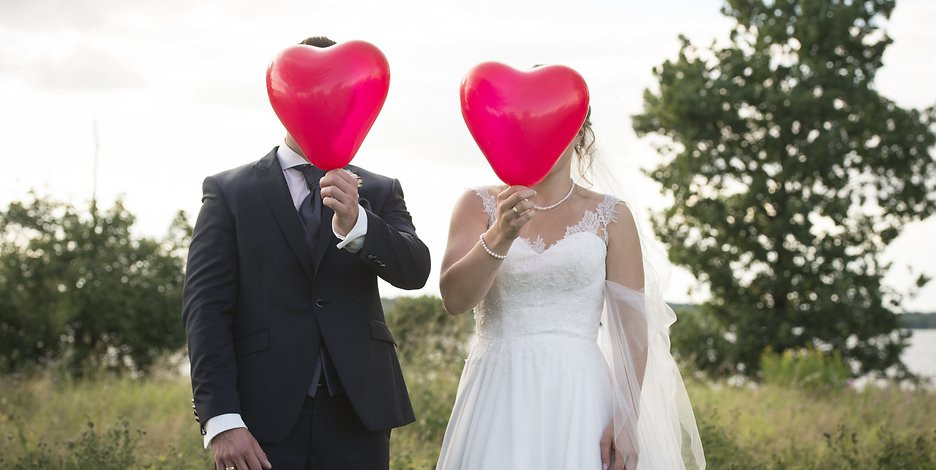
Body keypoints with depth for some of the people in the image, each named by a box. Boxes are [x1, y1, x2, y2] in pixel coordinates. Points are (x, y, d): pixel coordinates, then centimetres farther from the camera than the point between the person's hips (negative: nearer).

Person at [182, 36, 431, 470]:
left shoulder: (379, 193, 11)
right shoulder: (229, 192, 4)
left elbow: (414, 270, -5)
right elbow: (206, 309, -3)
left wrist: (356, 223, -25)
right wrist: (220, 420, -13)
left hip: (357, 416, 2)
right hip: (264, 421, -2)